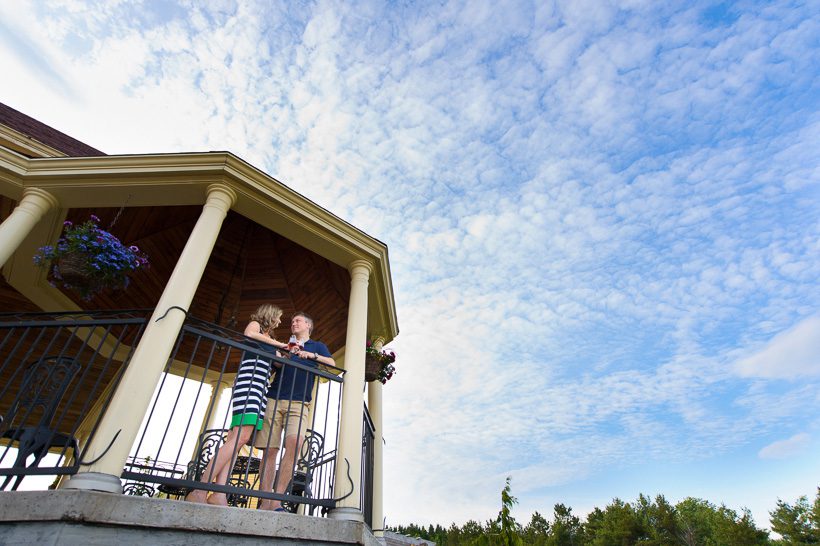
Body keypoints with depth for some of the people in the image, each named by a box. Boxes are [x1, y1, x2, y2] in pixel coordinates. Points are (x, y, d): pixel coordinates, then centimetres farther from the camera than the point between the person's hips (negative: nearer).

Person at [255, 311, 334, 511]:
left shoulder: (317, 346, 21)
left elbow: (332, 364, 7)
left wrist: (312, 355, -6)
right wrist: (285, 355, -1)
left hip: (299, 403, -2)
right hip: (275, 399, 2)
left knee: (294, 442, -23)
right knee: (270, 450, -5)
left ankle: (277, 499, -20)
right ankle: (265, 502, -2)